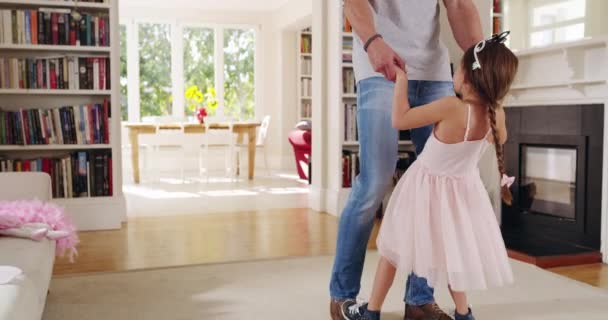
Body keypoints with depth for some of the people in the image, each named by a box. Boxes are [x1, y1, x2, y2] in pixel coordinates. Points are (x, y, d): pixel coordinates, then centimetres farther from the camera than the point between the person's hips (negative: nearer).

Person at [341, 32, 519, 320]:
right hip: (463, 188, 4)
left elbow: (399, 120, -23)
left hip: (427, 187, -4)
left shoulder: (451, 107, -30)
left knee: (395, 244, 11)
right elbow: (499, 140, 12)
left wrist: (401, 78, -15)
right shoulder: (497, 115, -12)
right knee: (453, 250, 22)